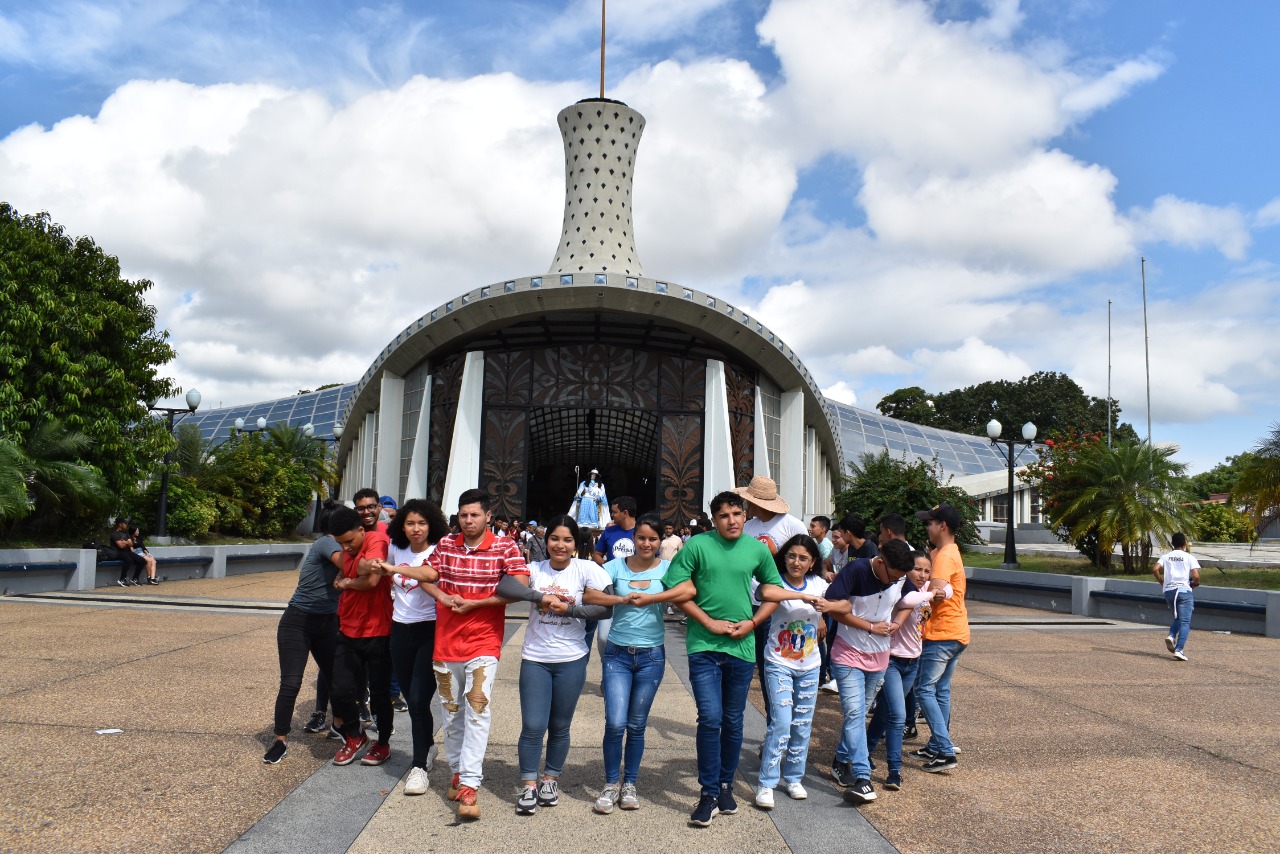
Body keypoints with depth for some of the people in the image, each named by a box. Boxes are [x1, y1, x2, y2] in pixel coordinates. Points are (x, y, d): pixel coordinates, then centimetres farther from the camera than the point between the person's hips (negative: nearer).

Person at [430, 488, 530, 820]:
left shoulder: (505, 548, -8)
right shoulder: (445, 544, 4)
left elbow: (520, 588, -16)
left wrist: (473, 603, -16)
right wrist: (442, 597, -10)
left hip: (483, 641, -4)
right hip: (445, 640, 5)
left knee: (478, 709, -14)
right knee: (451, 710, 15)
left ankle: (469, 787, -12)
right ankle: (458, 770, 33)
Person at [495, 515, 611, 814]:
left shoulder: (586, 569, -5)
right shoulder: (535, 570, 0)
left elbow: (608, 606, -15)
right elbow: (503, 586, -19)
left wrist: (568, 609, -18)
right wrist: (540, 597, -27)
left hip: (571, 660, 0)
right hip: (535, 658, 1)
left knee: (560, 726, 12)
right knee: (533, 725, -2)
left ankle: (550, 779, 31)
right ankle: (528, 785, 14)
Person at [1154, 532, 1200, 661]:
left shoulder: (1166, 556, 10)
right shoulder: (1189, 557, 1)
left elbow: (1155, 569, -5)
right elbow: (1196, 576, -9)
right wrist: (1194, 583, 13)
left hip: (1168, 591, 4)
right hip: (1184, 590, -4)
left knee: (1178, 618, 22)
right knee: (1185, 622, -3)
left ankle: (1171, 636, -3)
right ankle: (1179, 650, -14)